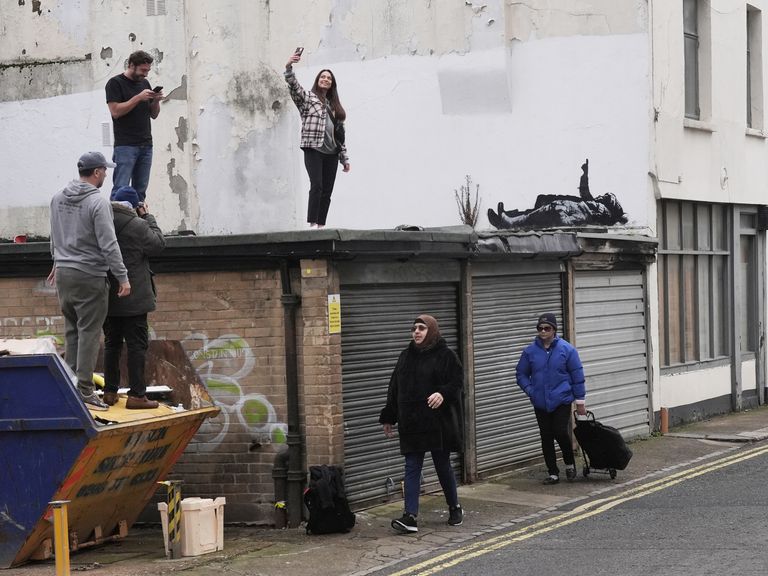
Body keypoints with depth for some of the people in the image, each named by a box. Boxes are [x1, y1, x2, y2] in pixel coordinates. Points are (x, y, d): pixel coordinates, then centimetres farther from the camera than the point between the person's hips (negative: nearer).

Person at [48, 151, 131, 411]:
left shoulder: (58, 198, 8)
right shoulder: (98, 202, -15)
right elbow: (108, 244, -17)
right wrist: (122, 277, -12)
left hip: (63, 273, 7)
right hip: (89, 276, -7)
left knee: (71, 330, 14)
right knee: (89, 333, -3)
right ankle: (84, 388, -5)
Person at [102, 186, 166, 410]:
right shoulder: (137, 225, -14)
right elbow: (158, 244, -2)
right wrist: (147, 217, 5)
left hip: (107, 298, 6)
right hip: (132, 298, -6)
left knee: (112, 343, 15)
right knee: (137, 344, -1)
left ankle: (110, 391, 19)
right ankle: (136, 395, -3)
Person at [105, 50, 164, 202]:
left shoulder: (144, 83, 18)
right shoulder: (115, 83, -1)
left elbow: (154, 115, 19)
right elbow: (115, 111, -13)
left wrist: (156, 100, -1)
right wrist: (138, 97, -16)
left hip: (145, 145, 6)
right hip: (125, 145, -6)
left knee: (140, 190, 3)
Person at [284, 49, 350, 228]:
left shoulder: (334, 106, 23)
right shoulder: (308, 97, 9)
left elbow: (340, 133, 20)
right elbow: (293, 86, -10)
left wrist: (345, 158, 15)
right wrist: (289, 67, -29)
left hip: (331, 153, 6)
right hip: (313, 148, -6)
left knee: (327, 191, 0)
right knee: (317, 185, -20)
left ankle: (321, 225, -1)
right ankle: (312, 224, -23)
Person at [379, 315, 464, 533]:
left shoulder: (445, 355, -4)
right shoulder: (406, 356, 12)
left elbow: (457, 381, -9)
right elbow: (394, 388, 15)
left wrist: (443, 394, -29)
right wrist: (388, 417, 14)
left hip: (438, 423, -4)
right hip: (411, 424, 4)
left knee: (443, 466, 8)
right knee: (412, 469, -3)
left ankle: (454, 508, 27)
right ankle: (411, 517, -9)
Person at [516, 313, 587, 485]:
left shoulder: (566, 349, -4)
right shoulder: (530, 351, 2)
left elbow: (577, 375, 0)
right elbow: (521, 374, 13)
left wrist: (580, 400, -1)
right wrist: (530, 390, -4)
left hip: (562, 401, -3)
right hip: (540, 403, 3)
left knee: (561, 432, -12)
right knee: (546, 437, 5)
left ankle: (570, 464, 14)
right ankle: (553, 473, 16)